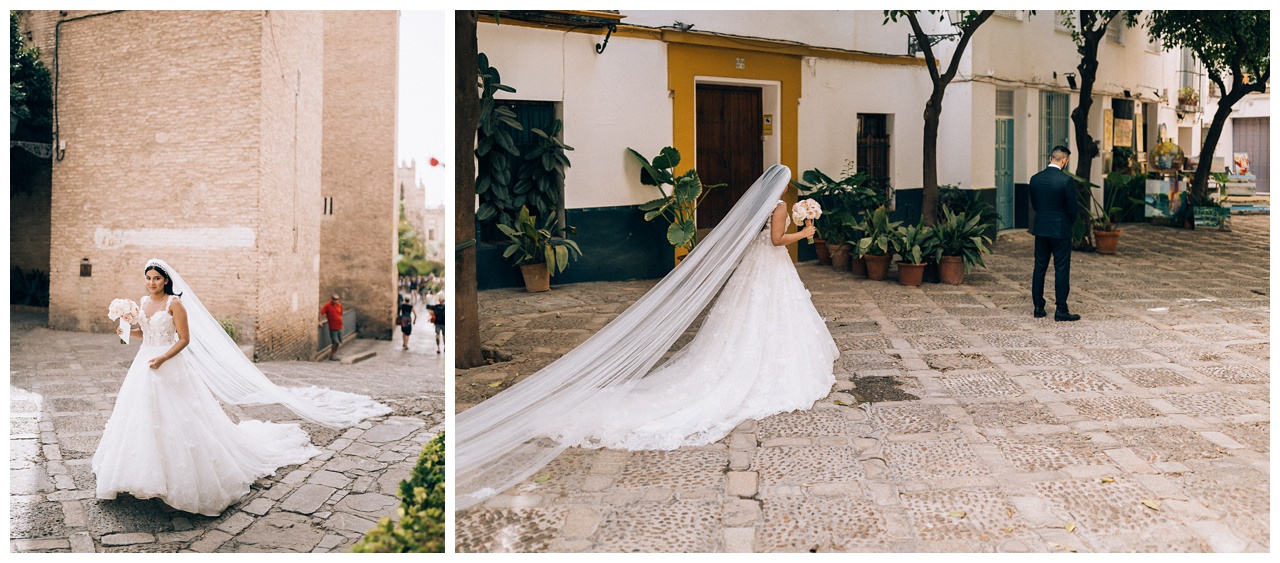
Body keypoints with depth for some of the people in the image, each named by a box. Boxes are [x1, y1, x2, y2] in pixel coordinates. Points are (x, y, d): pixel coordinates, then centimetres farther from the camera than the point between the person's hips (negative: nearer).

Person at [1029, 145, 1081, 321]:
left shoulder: (1035, 178, 1)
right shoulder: (1066, 180, -15)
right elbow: (1073, 207, -10)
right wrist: (1070, 222, 10)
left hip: (1040, 229, 5)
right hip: (1060, 230, -5)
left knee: (1039, 268, 11)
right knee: (1062, 270, 0)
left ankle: (1038, 307, 15)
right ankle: (1061, 310, 2)